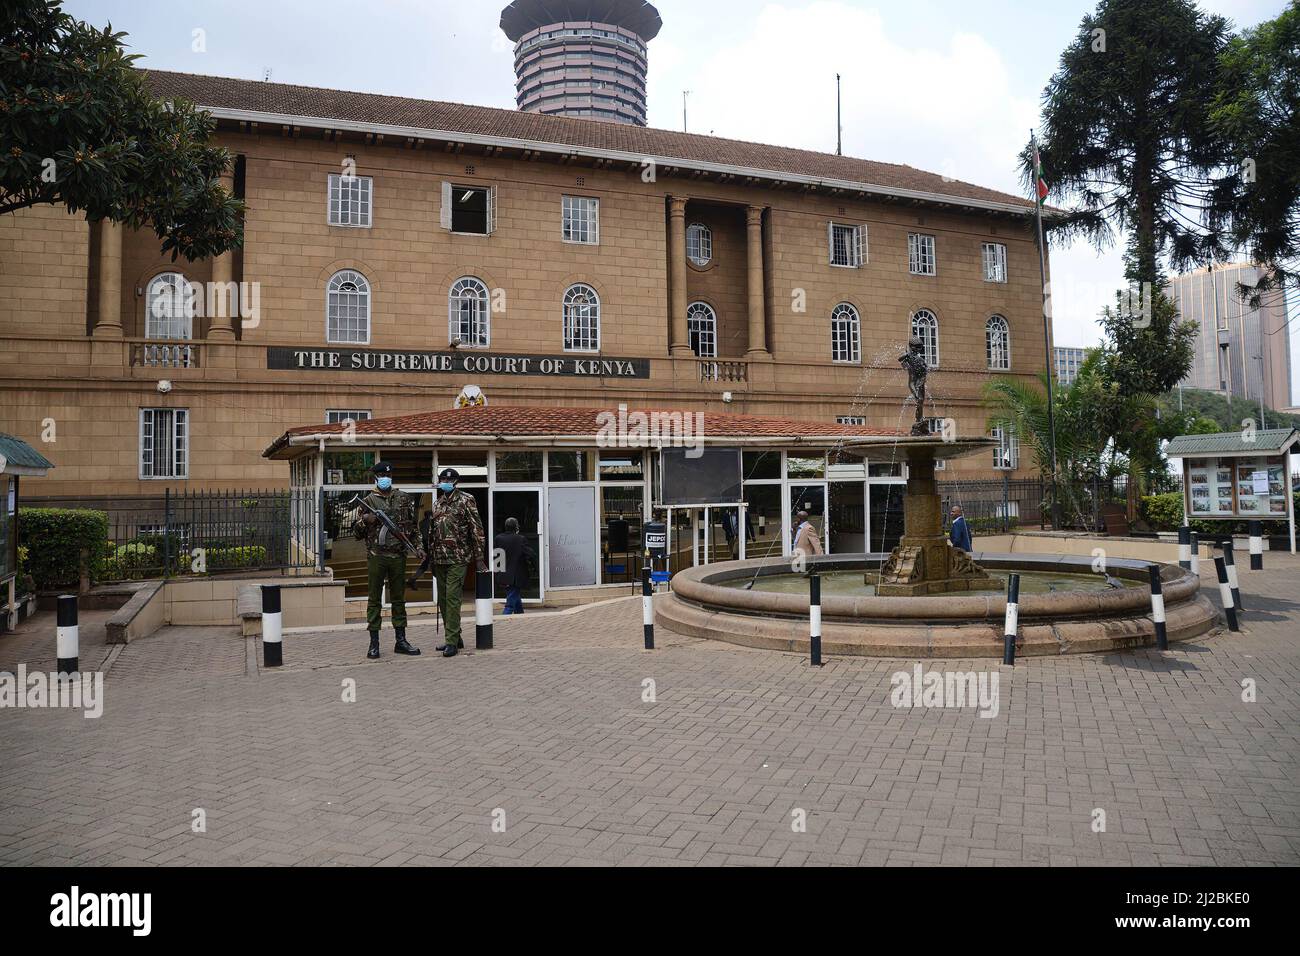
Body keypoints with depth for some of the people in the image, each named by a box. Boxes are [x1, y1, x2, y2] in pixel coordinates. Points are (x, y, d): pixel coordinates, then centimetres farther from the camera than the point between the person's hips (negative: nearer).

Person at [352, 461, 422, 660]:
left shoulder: (403, 498, 9)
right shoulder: (368, 501, 2)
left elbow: (412, 525, 17)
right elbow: (357, 533, 4)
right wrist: (365, 521, -16)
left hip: (398, 555, 3)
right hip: (376, 556, -3)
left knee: (399, 599, 9)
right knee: (374, 600, 2)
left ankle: (401, 640, 16)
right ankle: (374, 643, 7)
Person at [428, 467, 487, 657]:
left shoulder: (465, 501, -4)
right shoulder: (437, 504, 15)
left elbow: (477, 529, -7)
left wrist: (479, 558, -11)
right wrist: (431, 558, 18)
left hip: (458, 559, -7)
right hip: (439, 559, 7)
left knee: (452, 598, -11)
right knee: (443, 600, 10)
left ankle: (452, 642, -8)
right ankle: (455, 638, 20)